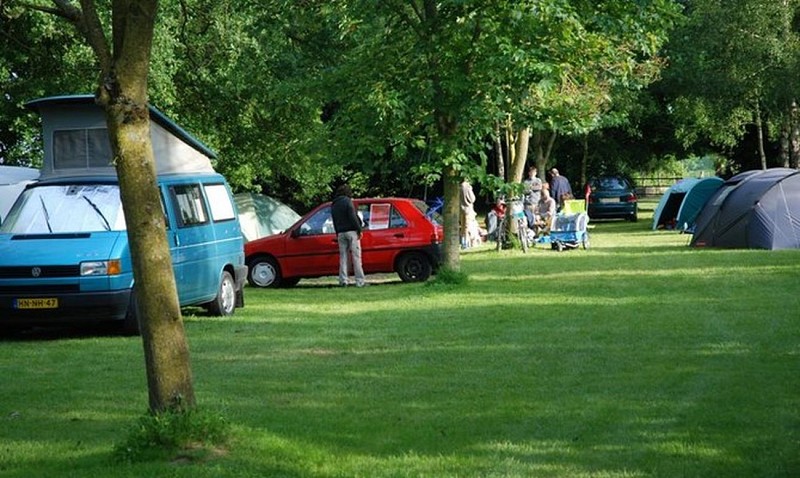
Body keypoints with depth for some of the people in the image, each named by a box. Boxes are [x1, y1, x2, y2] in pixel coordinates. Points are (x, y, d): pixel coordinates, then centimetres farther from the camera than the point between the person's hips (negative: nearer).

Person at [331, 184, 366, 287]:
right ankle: (360, 281, -9)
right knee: (356, 257, -6)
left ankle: (343, 280, 2)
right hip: (351, 231, -6)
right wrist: (359, 230, -10)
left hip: (340, 233, 6)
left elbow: (334, 221, 17)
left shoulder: (333, 205, 16)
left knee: (343, 257, 8)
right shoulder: (347, 201, -6)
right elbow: (353, 217, -13)